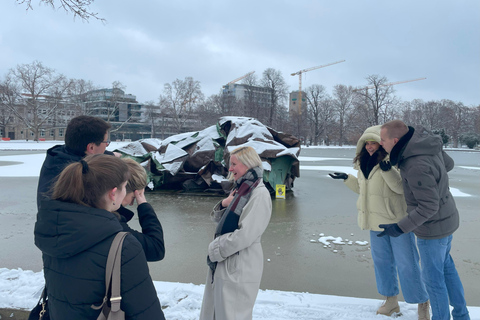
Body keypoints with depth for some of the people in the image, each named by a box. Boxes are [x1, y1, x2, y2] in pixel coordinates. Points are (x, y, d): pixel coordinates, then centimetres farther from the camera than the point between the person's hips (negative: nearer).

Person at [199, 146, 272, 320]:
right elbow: (218, 218, 16)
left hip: (239, 269, -9)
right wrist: (224, 204, -5)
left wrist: (215, 249, -12)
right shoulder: (241, 189, 10)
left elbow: (244, 236, -24)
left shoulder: (259, 194, -18)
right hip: (222, 264, 9)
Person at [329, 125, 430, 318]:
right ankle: (391, 302, 34)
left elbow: (401, 187, -23)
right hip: (376, 222, 8)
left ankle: (422, 304, 21)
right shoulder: (364, 164, 9)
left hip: (397, 221, -7)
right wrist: (347, 178, 16)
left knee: (406, 264, 0)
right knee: (382, 262, 16)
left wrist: (387, 170, -35)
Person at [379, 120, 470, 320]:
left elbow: (429, 206, -27)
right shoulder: (426, 141, -7)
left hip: (433, 227, -9)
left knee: (433, 275, 10)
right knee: (445, 265, 26)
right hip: (446, 218, 9)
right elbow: (448, 164, 11)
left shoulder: (417, 167, -33)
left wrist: (401, 228, -24)